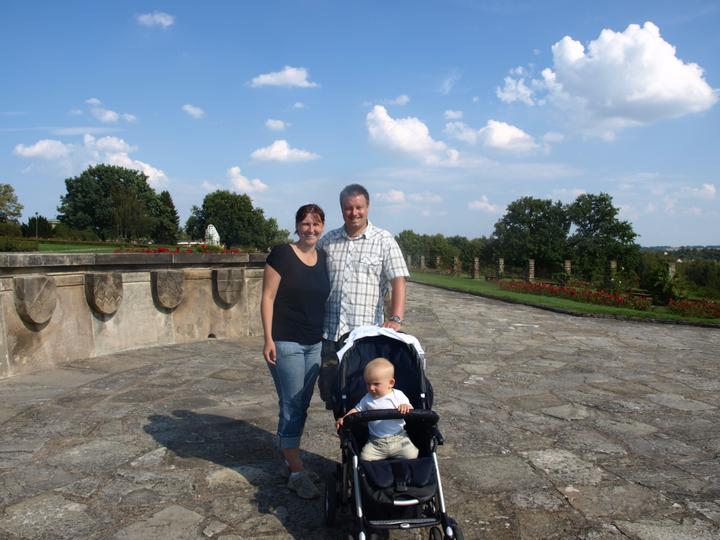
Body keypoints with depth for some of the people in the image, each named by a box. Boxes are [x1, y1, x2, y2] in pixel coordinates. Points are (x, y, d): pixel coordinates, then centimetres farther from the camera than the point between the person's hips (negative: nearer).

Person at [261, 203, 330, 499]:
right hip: (286, 342, -6)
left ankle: (287, 450, 32)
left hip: (315, 343, 6)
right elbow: (268, 297, -9)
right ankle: (297, 472, 7)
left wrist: (329, 337, 15)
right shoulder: (281, 254, -9)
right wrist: (268, 339, -14)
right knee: (291, 405, -2)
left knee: (302, 404, 14)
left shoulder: (324, 258, 8)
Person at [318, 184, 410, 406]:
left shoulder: (384, 241, 0)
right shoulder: (327, 241, 10)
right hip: (329, 333, 3)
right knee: (329, 387, 9)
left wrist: (395, 319, -21)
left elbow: (398, 281, -8)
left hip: (367, 335, -3)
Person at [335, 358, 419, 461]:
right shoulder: (367, 399, 4)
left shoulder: (398, 396, -3)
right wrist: (343, 419, -2)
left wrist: (406, 407, -28)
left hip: (399, 439, -2)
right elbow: (357, 410, 13)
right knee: (365, 457, -18)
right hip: (375, 442, 2)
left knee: (412, 455, -18)